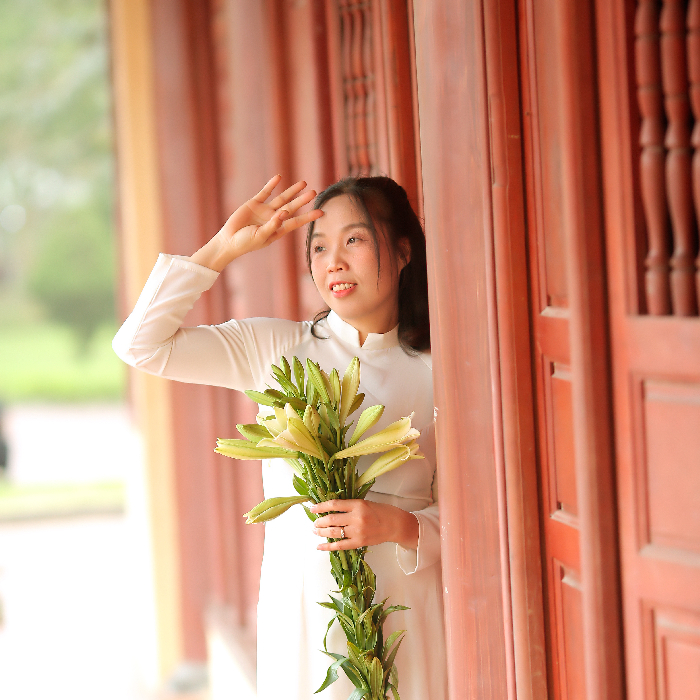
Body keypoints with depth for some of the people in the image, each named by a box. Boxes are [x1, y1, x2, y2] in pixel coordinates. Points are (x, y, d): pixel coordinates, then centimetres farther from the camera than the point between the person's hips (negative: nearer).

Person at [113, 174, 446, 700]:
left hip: (404, 611, -1)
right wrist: (224, 247, -4)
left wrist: (399, 525, -19)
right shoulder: (277, 349, 3)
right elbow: (141, 344, -4)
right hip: (301, 609, 1)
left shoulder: (435, 371, -1)